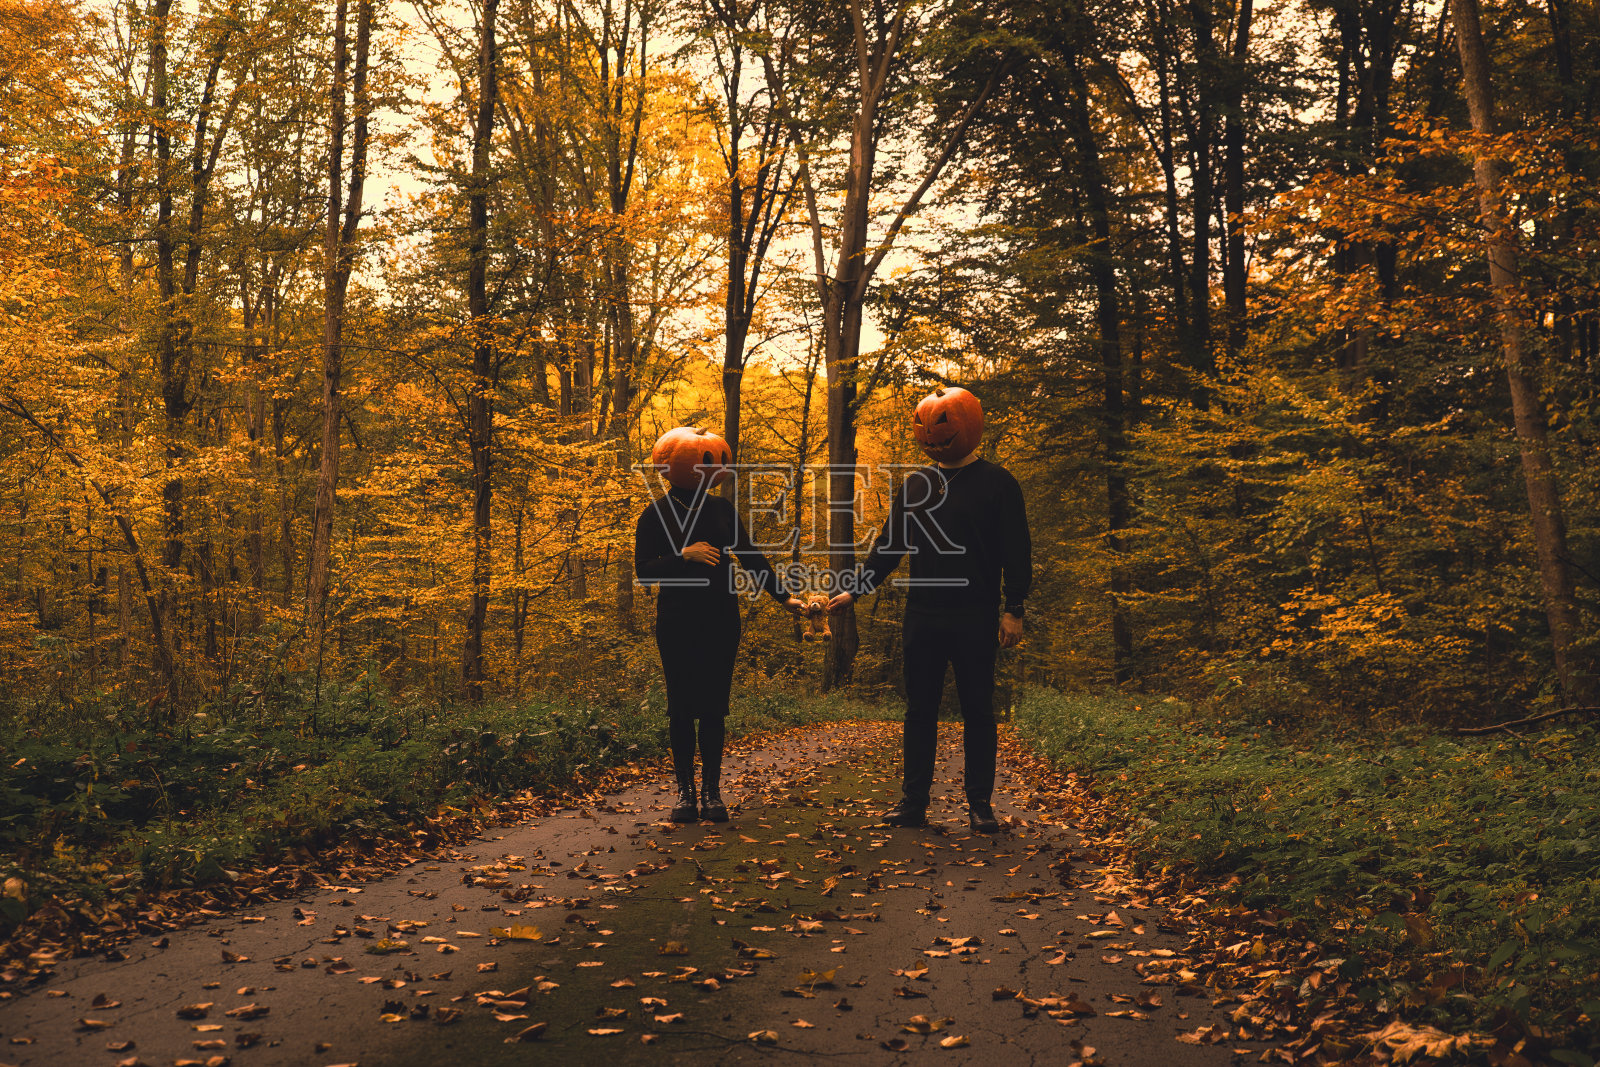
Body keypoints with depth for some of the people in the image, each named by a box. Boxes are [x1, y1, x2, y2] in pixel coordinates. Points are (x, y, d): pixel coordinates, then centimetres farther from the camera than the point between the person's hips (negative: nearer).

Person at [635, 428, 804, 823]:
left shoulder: (722, 510, 11)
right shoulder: (657, 515, 1)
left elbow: (751, 557, 10)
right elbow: (644, 571, -4)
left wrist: (784, 596, 3)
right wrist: (684, 555, -17)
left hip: (721, 623, 2)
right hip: (677, 624, -2)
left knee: (714, 708, 2)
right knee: (681, 708, 0)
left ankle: (712, 791, 7)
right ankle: (685, 790, 7)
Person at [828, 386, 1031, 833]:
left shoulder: (996, 483, -2)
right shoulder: (916, 485, 10)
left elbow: (1016, 553, -3)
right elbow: (888, 545, 14)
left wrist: (1014, 611, -9)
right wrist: (856, 589, 6)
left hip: (975, 619, -4)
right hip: (923, 617, 4)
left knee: (978, 711, 3)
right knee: (920, 711, 7)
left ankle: (980, 803, 13)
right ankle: (913, 800, 13)